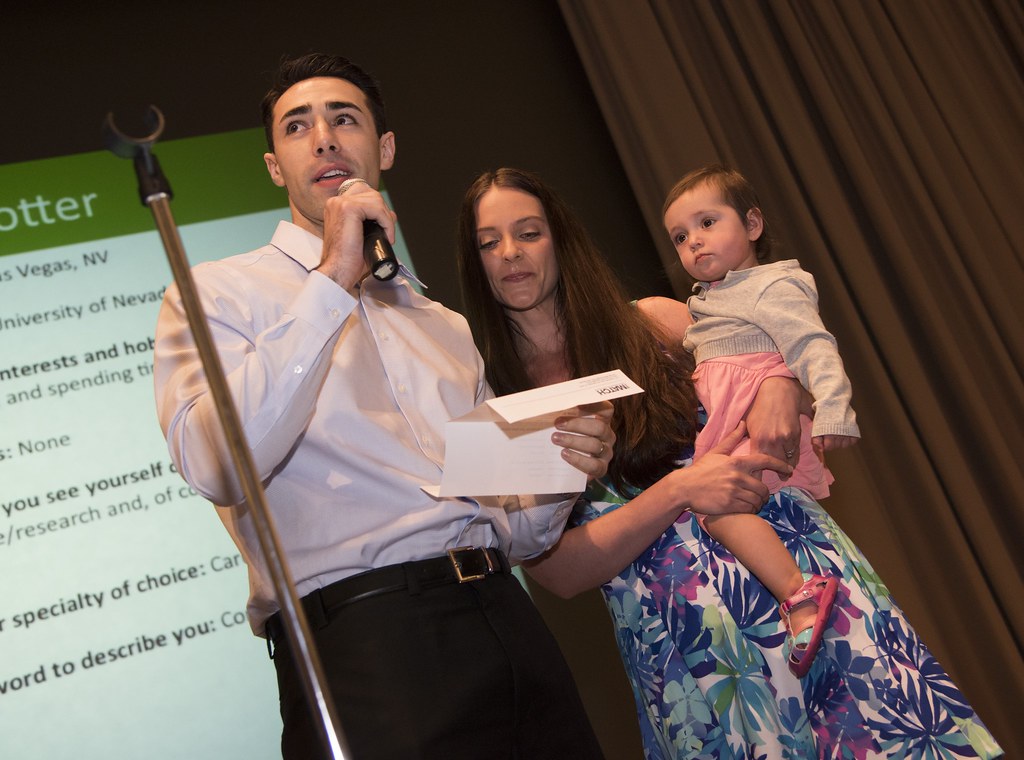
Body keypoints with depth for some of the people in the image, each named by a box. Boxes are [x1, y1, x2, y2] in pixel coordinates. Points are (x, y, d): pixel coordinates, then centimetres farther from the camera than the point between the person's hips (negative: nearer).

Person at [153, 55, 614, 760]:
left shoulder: (446, 328, 21)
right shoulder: (215, 293, 5)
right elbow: (219, 466, -16)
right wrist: (333, 279, -13)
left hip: (508, 620, 6)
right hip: (364, 640, -5)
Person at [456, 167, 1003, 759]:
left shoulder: (652, 321, 4)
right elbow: (555, 572, -6)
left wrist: (782, 386, -11)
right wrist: (677, 492, -17)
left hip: (785, 543, 1)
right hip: (673, 621, -1)